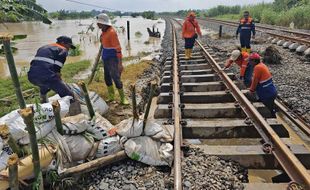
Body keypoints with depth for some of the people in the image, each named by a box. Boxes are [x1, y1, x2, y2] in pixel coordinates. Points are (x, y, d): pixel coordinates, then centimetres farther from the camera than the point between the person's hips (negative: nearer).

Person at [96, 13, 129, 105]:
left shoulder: (112, 32, -20)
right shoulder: (104, 31, 5)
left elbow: (118, 48, -22)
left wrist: (120, 63, -25)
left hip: (112, 58, -9)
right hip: (105, 58, 9)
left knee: (116, 78, -10)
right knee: (107, 78, 14)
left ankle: (123, 98, 3)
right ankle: (111, 96, 29)